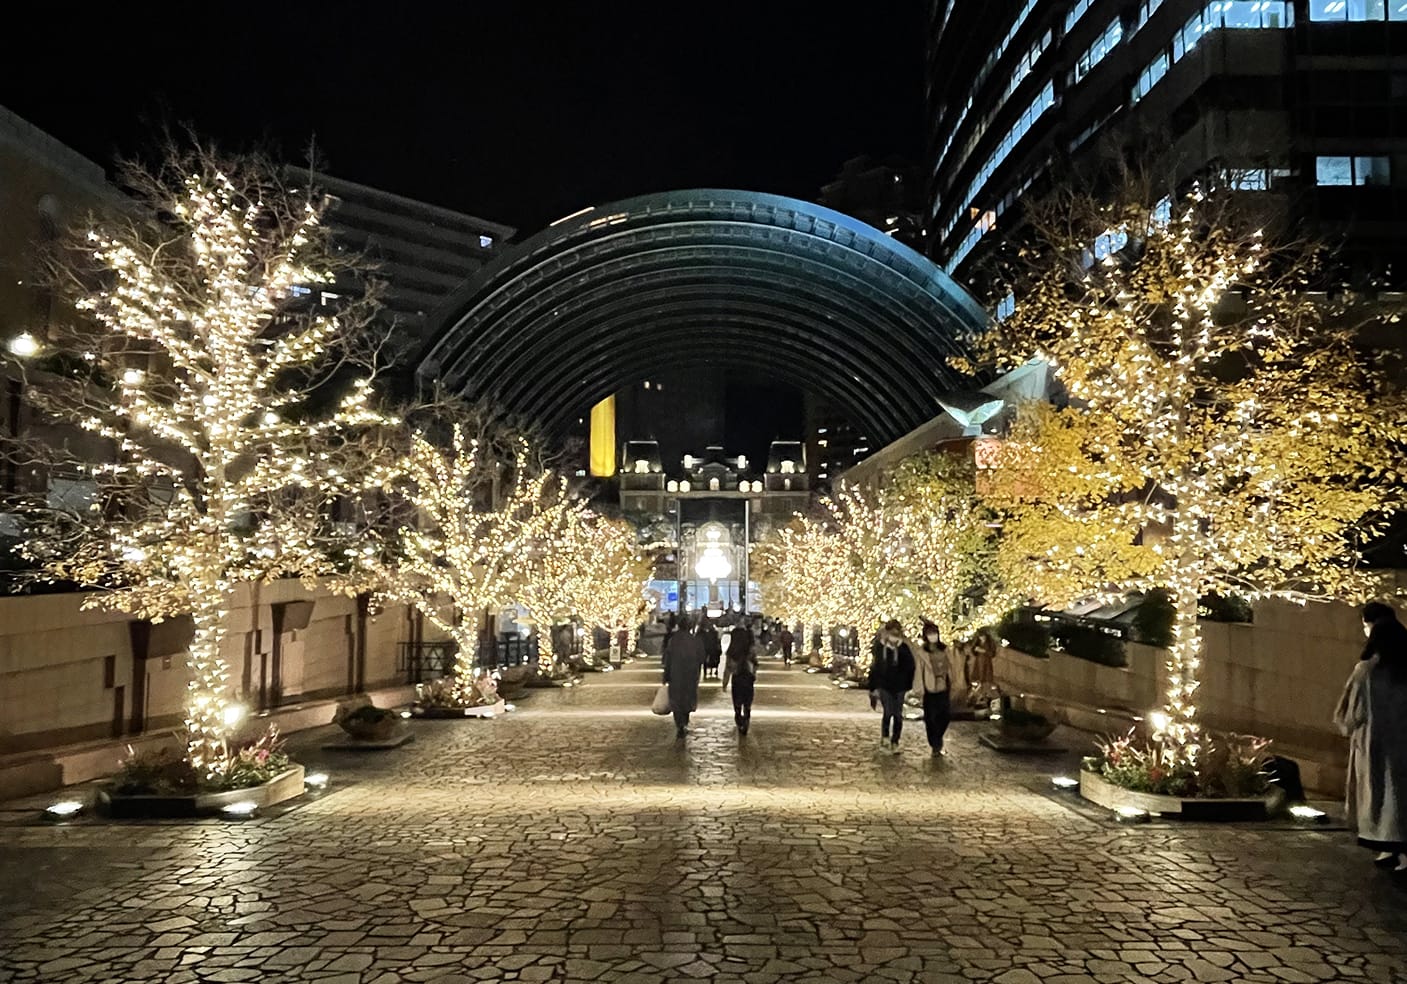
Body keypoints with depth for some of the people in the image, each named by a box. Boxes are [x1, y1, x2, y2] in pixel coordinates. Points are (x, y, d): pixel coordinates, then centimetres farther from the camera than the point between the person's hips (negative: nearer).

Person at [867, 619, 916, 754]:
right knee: (888, 711, -11)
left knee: (898, 715, 3)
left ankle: (895, 742, 14)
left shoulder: (904, 648, -3)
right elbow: (874, 668, 2)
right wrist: (873, 689, 3)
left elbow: (910, 667, 5)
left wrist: (908, 685, 2)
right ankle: (884, 736, 11)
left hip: (899, 687, 1)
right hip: (884, 685, -1)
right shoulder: (879, 648, -4)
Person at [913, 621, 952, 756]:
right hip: (929, 689, -4)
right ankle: (935, 746, 14)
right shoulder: (921, 652, -7)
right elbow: (918, 671, -6)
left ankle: (937, 739, 28)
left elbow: (948, 667, 12)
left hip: (943, 688, 4)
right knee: (931, 718, 2)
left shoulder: (943, 649, 7)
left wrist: (951, 684, 10)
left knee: (946, 714, 4)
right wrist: (920, 690, -8)